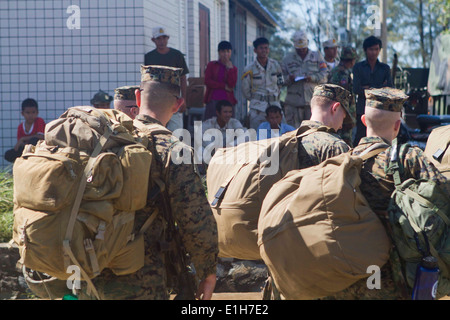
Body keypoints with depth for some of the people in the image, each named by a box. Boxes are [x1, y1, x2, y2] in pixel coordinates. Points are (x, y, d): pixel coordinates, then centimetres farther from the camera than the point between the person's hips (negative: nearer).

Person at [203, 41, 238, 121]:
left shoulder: (233, 68, 12)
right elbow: (207, 81, -1)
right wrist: (224, 86, -4)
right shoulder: (211, 65, 12)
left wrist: (229, 68, -7)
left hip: (228, 101, 1)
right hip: (213, 100, -1)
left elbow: (232, 84, -4)